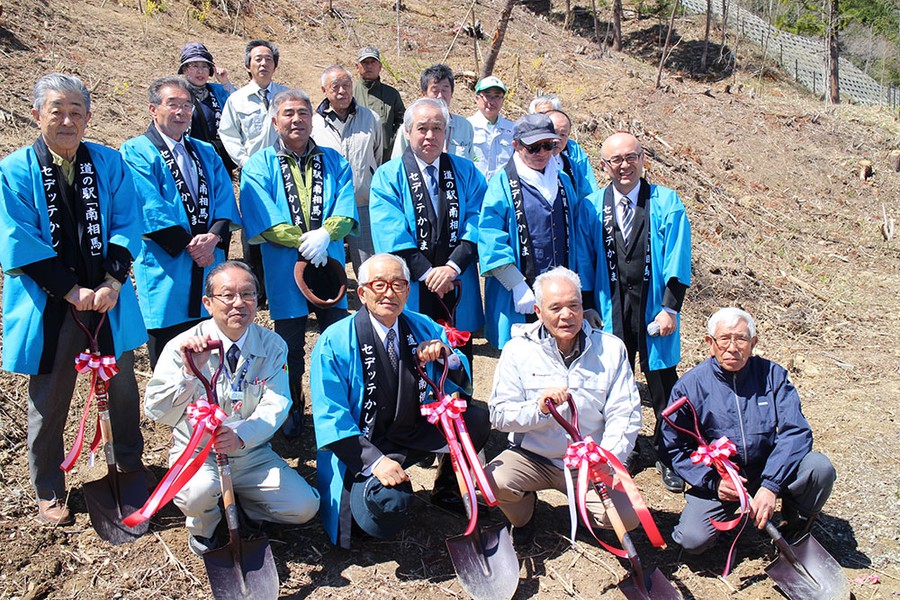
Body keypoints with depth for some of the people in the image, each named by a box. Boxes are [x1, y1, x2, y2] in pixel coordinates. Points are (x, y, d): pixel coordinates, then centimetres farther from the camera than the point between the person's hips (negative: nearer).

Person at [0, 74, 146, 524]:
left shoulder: (109, 163, 2)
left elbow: (126, 226, -2)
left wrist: (112, 283, -15)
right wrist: (72, 291, -16)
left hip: (108, 301, 2)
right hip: (49, 306, -2)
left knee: (123, 390, 16)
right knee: (48, 403, 11)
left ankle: (130, 467, 39)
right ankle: (49, 493, 30)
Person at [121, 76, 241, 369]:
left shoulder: (206, 153, 17)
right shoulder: (136, 152, -1)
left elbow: (225, 200, 5)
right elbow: (151, 209, -12)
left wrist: (213, 236, -13)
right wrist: (188, 244, -16)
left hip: (209, 266, 5)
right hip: (166, 271, -5)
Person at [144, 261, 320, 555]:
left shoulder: (273, 346, -6)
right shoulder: (182, 347, -13)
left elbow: (275, 406, -15)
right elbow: (157, 412, -18)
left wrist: (242, 435, -35)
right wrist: (189, 371, -35)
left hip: (252, 454, 3)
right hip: (197, 454, -2)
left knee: (305, 507, -12)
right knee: (199, 493, -35)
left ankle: (233, 501, 14)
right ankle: (203, 527, 3)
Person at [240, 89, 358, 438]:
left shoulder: (334, 163, 10)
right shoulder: (259, 166, 3)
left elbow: (346, 212, -3)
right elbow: (262, 219, -10)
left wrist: (325, 235, -22)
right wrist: (305, 241, -18)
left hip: (330, 265, 2)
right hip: (284, 269, -1)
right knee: (290, 346, 8)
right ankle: (293, 410, 26)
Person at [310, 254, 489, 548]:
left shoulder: (424, 328, 2)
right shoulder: (335, 341, -11)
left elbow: (462, 387, 7)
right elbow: (331, 417, -15)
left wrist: (447, 356, -16)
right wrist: (376, 461, -26)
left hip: (416, 434, 5)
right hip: (361, 448, -5)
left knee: (477, 419, -16)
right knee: (384, 520, -30)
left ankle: (447, 489, 10)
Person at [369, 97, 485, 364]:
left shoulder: (466, 172, 9)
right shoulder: (388, 176, 2)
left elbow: (476, 220, -2)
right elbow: (391, 232, -9)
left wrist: (453, 266, -16)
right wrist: (426, 272, -17)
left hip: (458, 289, 2)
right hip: (410, 290, -2)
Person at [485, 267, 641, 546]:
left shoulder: (611, 349, -2)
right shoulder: (518, 349, -5)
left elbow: (625, 415, -5)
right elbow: (499, 415, -8)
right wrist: (538, 408, -27)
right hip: (532, 457, 0)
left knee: (628, 516, -21)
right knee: (491, 482, -27)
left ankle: (585, 504, 18)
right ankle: (523, 516, 12)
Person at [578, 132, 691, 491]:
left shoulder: (666, 203, -1)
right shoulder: (592, 207, 3)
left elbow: (677, 261, -5)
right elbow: (585, 263, 5)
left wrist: (670, 308, -12)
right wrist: (589, 311, 1)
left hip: (654, 306, -1)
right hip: (611, 307, 2)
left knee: (662, 382, 5)